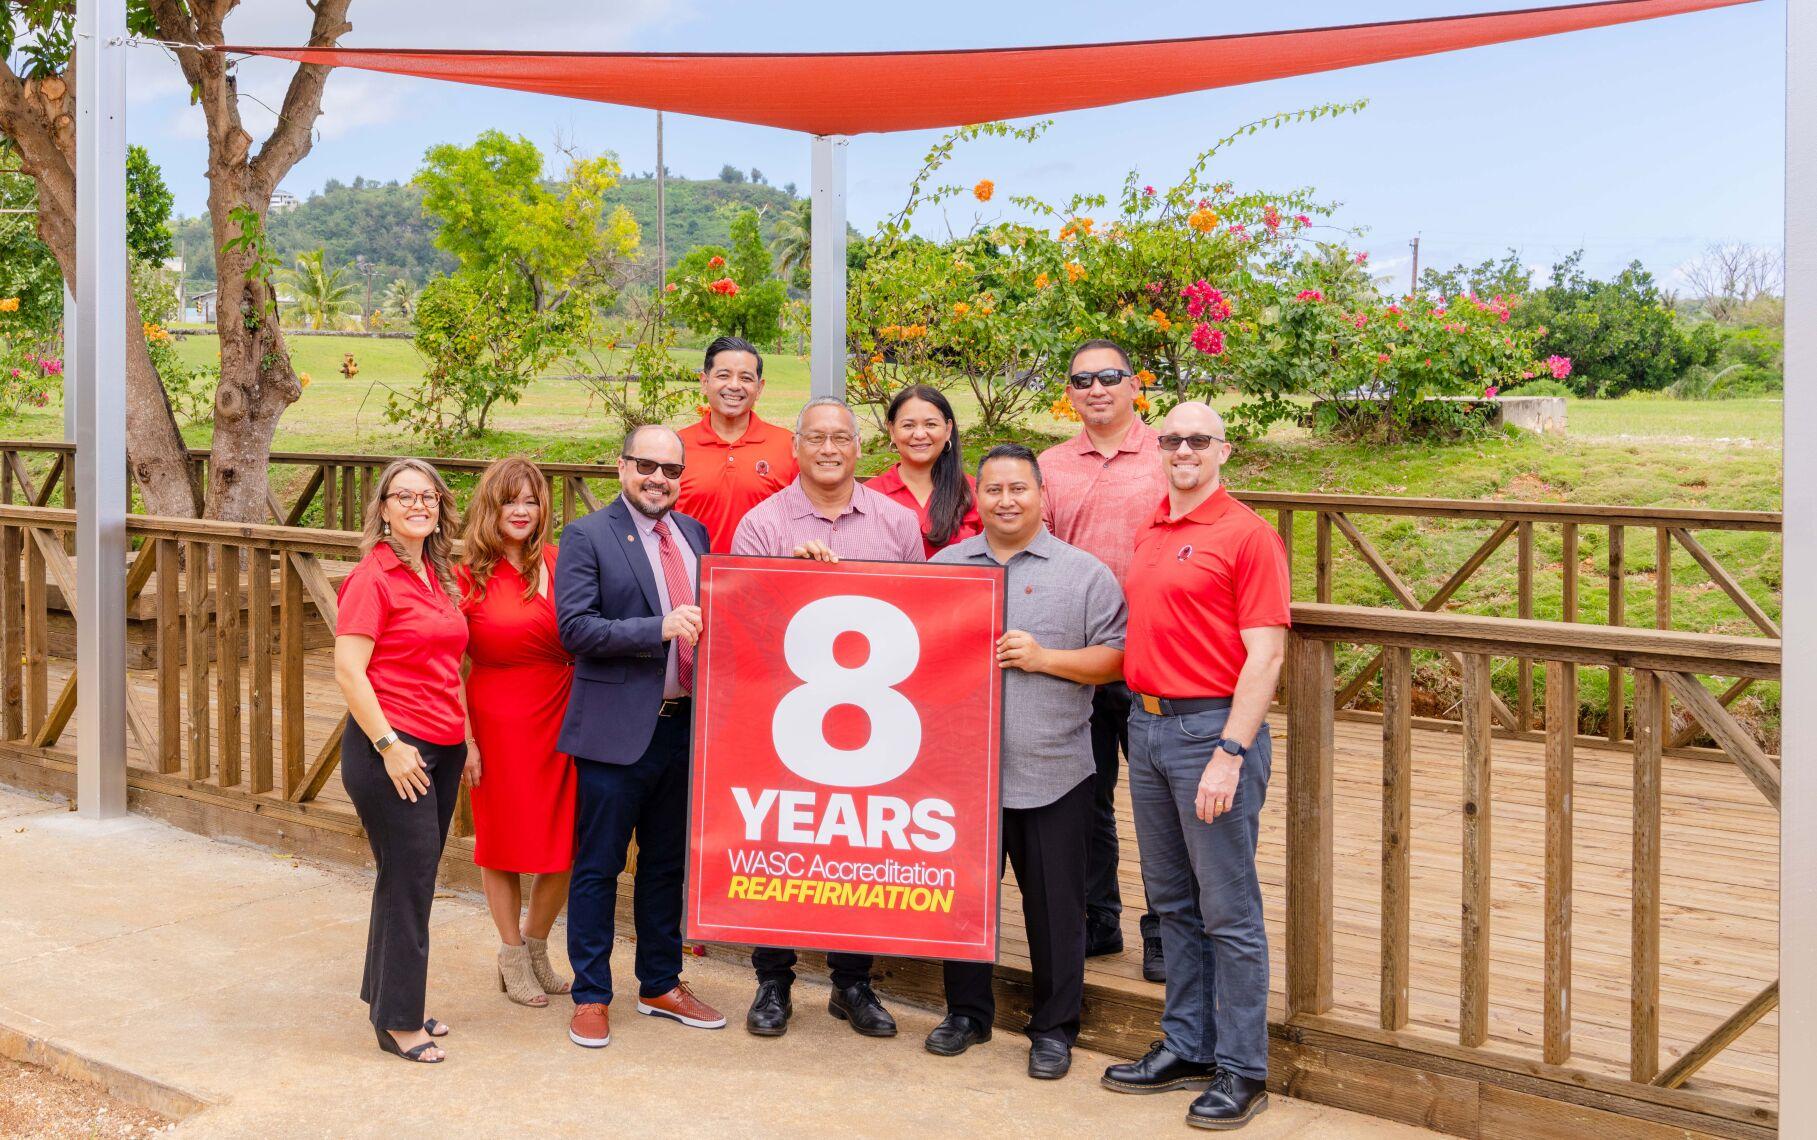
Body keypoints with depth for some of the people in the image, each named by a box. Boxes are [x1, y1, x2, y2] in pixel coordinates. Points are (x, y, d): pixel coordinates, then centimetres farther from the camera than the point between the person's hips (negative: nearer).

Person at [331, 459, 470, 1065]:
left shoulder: (441, 577, 13)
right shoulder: (372, 578, -10)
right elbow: (348, 672, -16)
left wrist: (466, 738, 16)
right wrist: (388, 745, -18)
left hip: (442, 750, 8)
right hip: (391, 750, -8)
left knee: (409, 879, 15)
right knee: (409, 883, -2)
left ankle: (387, 999, 28)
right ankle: (399, 1021, 10)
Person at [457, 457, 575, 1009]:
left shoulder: (559, 564, 0)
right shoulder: (468, 576, -3)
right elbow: (454, 666, -1)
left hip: (560, 720, 2)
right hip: (497, 724, -1)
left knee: (564, 847, 5)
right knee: (503, 843, 10)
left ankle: (536, 947, 28)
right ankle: (512, 957, 27)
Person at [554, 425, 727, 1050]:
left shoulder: (694, 534, 12)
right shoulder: (587, 536, -6)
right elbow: (574, 626, -16)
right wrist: (659, 629, -23)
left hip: (684, 725, 6)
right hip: (617, 729, -6)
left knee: (668, 866, 16)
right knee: (597, 868, 3)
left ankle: (662, 986, 28)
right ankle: (591, 996, 15)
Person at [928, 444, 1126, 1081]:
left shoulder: (1084, 573, 2)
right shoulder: (945, 566, 11)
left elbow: (1116, 658, -2)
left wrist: (1044, 658, -12)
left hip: (1052, 771, -2)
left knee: (1055, 905, 3)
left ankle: (1054, 1028, 18)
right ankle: (967, 1012, 27)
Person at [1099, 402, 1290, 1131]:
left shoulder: (1246, 535, -8)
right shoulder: (1149, 534, 13)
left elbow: (1264, 656, -13)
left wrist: (1229, 754, -19)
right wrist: (1141, 718, 9)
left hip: (1211, 728, -7)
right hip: (1146, 724, 7)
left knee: (1228, 910, 0)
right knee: (1171, 901, 15)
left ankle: (1241, 1071, 10)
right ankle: (1187, 1048, 27)